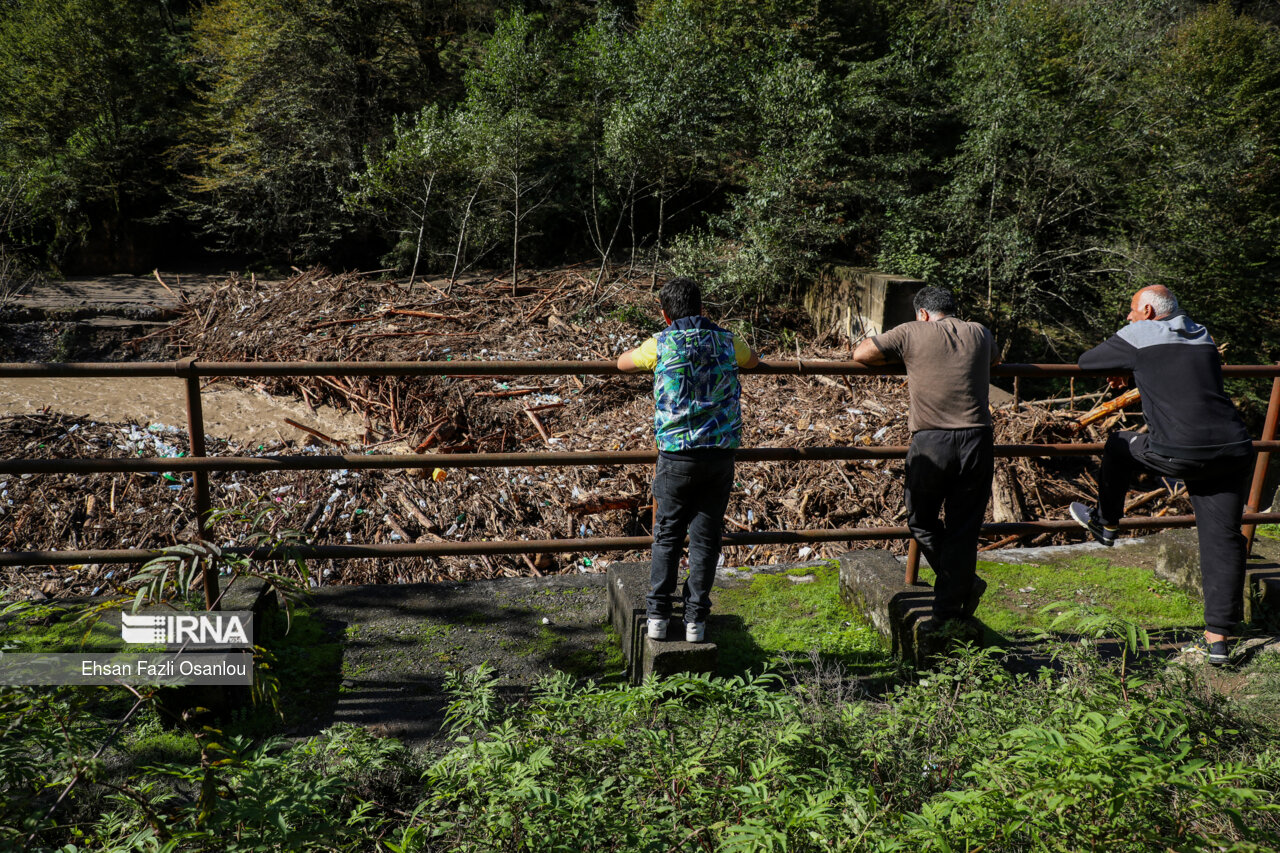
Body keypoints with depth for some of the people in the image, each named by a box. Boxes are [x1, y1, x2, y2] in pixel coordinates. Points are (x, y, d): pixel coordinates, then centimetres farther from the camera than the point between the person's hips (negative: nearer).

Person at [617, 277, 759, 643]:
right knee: (706, 537, 8)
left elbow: (622, 363, 20)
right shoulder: (726, 341, 7)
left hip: (677, 453, -2)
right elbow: (753, 359, 31)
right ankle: (695, 620, 11)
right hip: (721, 452, 2)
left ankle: (658, 616, 12)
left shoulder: (661, 344, -1)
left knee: (667, 535, 10)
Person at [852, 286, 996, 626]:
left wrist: (902, 360, 24)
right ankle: (947, 611, 15)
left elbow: (861, 353, 9)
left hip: (930, 444, -3)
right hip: (977, 442, 3)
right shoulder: (980, 333, 14)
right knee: (963, 530, 10)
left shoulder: (913, 333, 3)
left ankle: (963, 583, 13)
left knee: (922, 521, 18)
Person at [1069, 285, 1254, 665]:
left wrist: (1123, 366, 40)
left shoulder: (1138, 336, 5)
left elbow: (1086, 361, 19)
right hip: (1235, 451, 5)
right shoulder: (1204, 338, 23)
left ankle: (1106, 523, 42)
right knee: (1222, 539, 7)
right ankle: (1217, 638, 9)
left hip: (1180, 454, -5)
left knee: (1120, 445, 25)